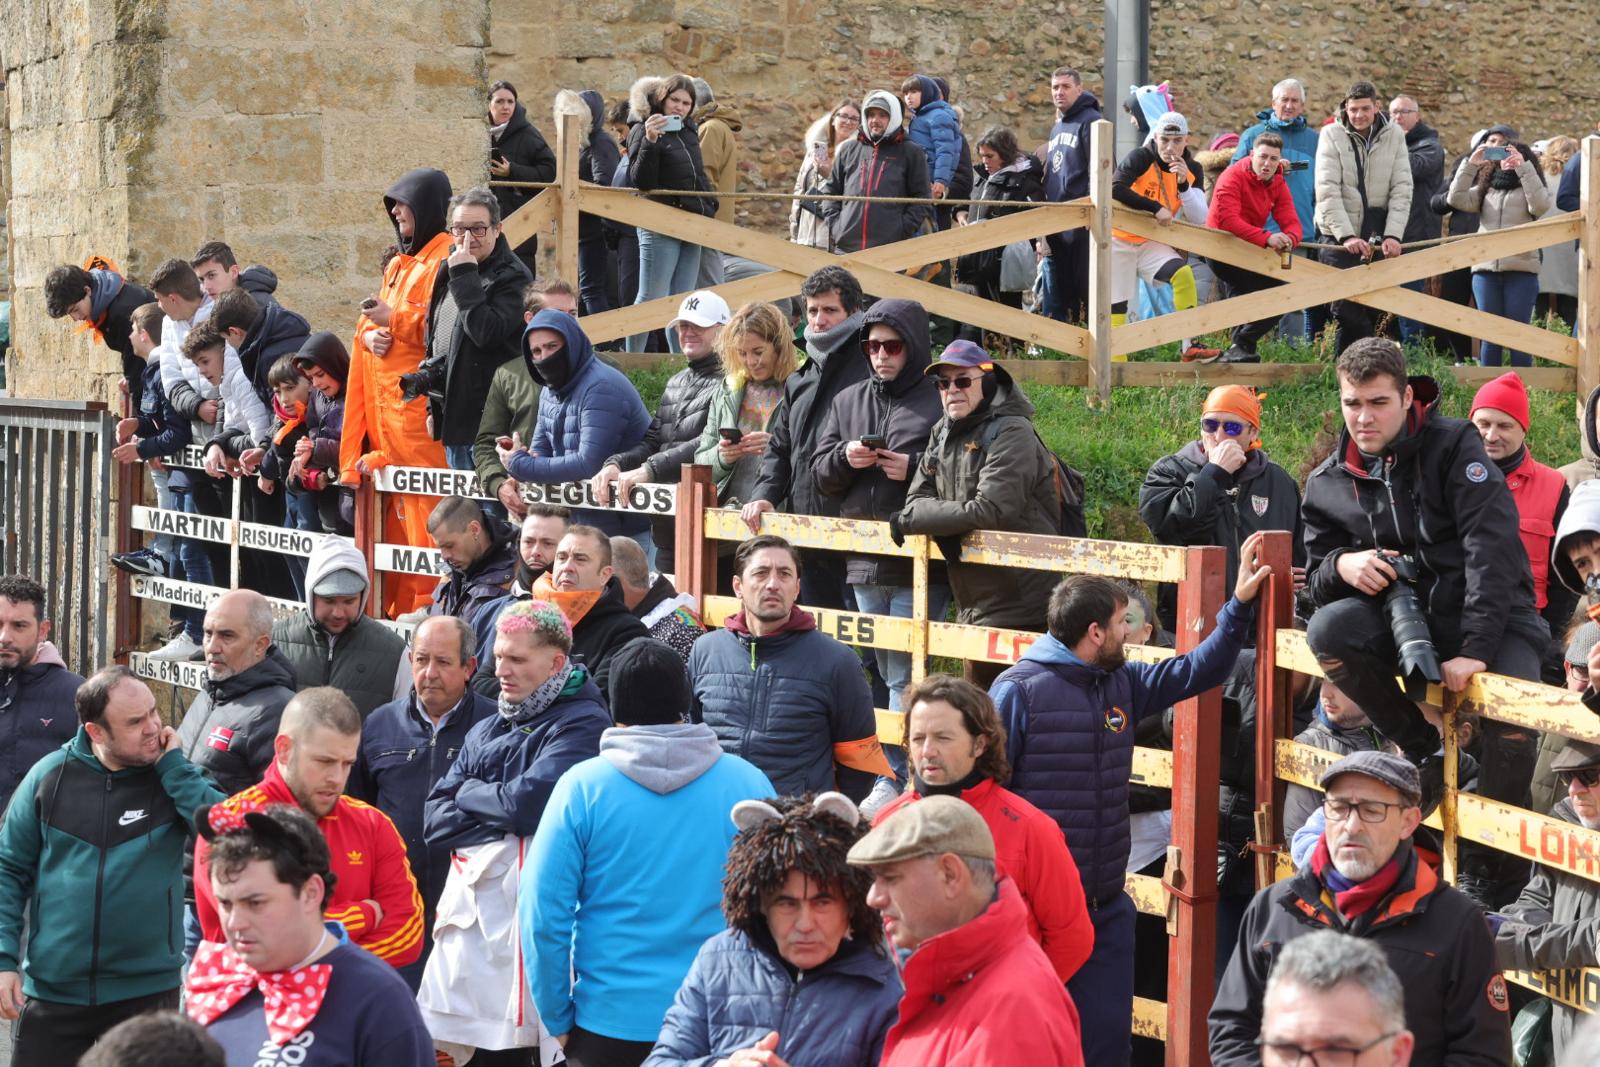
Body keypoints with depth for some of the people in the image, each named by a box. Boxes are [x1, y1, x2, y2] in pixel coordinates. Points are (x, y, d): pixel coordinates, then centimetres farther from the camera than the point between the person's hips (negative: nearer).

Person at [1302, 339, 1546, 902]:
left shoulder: (1453, 445, -10)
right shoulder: (1329, 484, 4)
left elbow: (1491, 546, -19)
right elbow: (1316, 578, 8)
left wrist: (1475, 649, -28)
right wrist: (1341, 565, -19)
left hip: (1491, 618, -4)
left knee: (1512, 723, -32)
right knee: (1328, 631, -27)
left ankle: (1480, 866, -11)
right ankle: (1423, 752, -8)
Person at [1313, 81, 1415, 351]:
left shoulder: (1394, 135, 5)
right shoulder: (1332, 135, -2)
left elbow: (1401, 190, 0)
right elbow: (1328, 192, -10)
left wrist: (1393, 235, -12)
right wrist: (1346, 235, -21)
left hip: (1378, 237, 2)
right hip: (1339, 237, -2)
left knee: (1375, 312, 2)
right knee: (1347, 310, -8)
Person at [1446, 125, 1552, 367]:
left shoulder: (1529, 186, 9)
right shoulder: (1486, 188, 18)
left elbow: (1540, 205, -13)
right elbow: (1457, 199, 4)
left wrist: (1523, 167, -14)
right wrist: (1470, 164, -3)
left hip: (1521, 269, -3)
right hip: (1485, 268, 3)